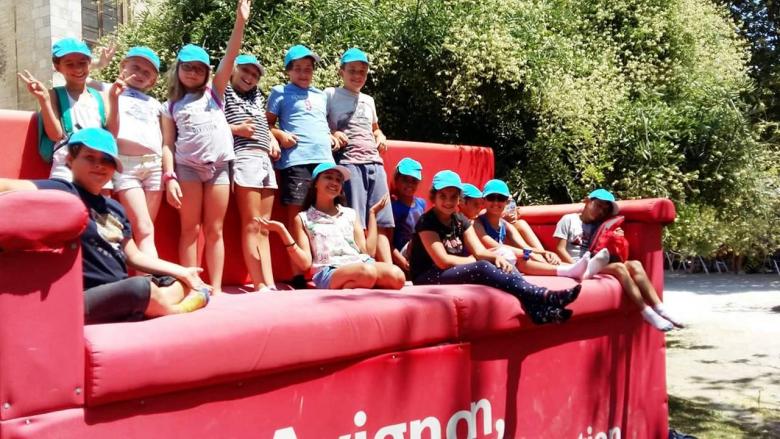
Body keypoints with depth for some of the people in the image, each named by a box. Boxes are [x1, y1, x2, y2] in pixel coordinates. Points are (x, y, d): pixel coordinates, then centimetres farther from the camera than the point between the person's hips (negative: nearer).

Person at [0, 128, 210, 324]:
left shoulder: (114, 208, 16)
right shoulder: (63, 192, -9)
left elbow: (133, 257, 21)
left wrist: (182, 272, 14)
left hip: (122, 295, 9)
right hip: (83, 299, -8)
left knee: (180, 284, 14)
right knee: (140, 286, -30)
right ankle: (175, 309, -1)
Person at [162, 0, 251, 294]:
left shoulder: (213, 93, 12)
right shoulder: (171, 107, 11)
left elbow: (230, 58, 1)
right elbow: (168, 145, 4)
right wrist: (169, 177, -9)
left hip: (219, 166, 1)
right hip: (188, 167, -1)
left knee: (215, 230, 4)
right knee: (190, 229, 1)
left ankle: (216, 289, 7)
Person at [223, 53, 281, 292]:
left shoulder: (257, 97, 26)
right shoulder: (223, 93, 6)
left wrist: (273, 139, 12)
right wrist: (235, 129, -13)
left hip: (265, 161, 7)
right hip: (244, 160, -7)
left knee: (264, 228, 2)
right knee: (252, 225, -10)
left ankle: (269, 283, -1)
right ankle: (260, 285, -12)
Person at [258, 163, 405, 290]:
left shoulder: (350, 214, 23)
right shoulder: (303, 219, 14)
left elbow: (368, 251, 14)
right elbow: (305, 263, 4)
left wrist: (372, 214, 19)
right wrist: (282, 231, -6)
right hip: (328, 273, -5)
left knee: (397, 276, -29)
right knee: (367, 272, -38)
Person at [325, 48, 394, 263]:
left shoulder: (368, 100, 24)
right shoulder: (331, 94, 7)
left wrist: (380, 136, 16)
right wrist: (331, 134, -14)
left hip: (374, 162, 6)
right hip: (348, 162, -6)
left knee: (381, 223, 0)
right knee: (355, 224, -12)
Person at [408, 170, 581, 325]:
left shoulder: (461, 220, 11)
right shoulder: (426, 222, -11)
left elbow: (479, 251, 2)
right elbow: (442, 261, -19)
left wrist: (497, 257, -20)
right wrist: (473, 261, -7)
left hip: (457, 272, 7)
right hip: (429, 278, -7)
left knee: (503, 266, -15)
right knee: (482, 268, -31)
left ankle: (537, 307, -39)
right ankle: (544, 296, -39)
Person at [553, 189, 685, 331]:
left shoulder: (599, 226, 24)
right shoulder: (568, 220, 5)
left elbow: (605, 252, 14)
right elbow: (560, 249, -5)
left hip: (596, 265, 6)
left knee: (634, 265, -17)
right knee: (619, 267, -28)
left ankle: (659, 309, -27)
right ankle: (648, 313, -33)